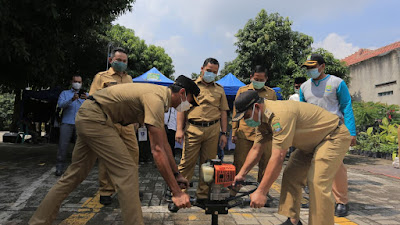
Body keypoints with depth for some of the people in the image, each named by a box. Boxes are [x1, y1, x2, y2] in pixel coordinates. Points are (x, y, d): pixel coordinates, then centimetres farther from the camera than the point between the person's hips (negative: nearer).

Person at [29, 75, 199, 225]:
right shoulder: (156, 99, -22)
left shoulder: (161, 95, 8)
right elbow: (157, 150, -27)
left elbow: (163, 142, 13)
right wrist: (176, 192, -23)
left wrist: (176, 173, 15)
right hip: (95, 117, -10)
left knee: (75, 174, 17)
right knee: (126, 171, -12)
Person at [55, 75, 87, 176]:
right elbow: (60, 104, -3)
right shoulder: (65, 93, 17)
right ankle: (59, 168, -2)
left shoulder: (85, 94, 18)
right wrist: (72, 99, -21)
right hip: (67, 122, 0)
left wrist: (87, 99, -23)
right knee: (63, 145, -8)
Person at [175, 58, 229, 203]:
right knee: (187, 163, -5)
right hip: (193, 129, -2)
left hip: (213, 130, 3)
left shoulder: (219, 90, 17)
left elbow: (223, 112, 16)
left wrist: (223, 133, 9)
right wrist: (179, 129, -5)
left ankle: (203, 194, 17)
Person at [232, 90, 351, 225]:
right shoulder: (263, 118, -3)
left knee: (318, 183, -21)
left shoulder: (280, 114, -35)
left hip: (334, 136, -9)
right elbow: (256, 149, 5)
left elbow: (278, 157, -37)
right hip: (312, 143, 9)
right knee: (290, 176, 2)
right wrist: (241, 175, 4)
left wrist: (261, 192, -34)